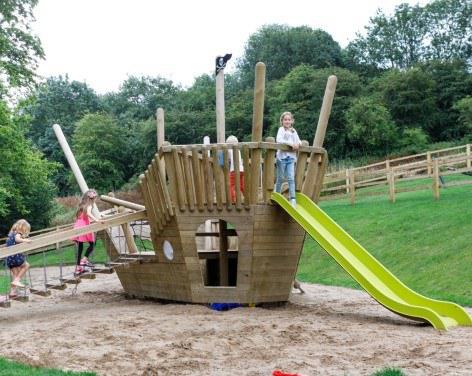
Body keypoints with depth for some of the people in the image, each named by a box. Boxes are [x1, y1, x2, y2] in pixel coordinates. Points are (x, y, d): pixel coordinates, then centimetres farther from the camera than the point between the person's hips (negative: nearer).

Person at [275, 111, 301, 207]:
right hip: (282, 156, -4)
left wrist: (297, 144, -11)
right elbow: (278, 140, -18)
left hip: (291, 157, 4)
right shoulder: (281, 129, -2)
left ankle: (292, 198, -7)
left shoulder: (293, 131, 14)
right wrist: (291, 143, -24)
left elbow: (298, 141, 13)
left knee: (291, 178, -4)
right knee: (280, 178, 4)